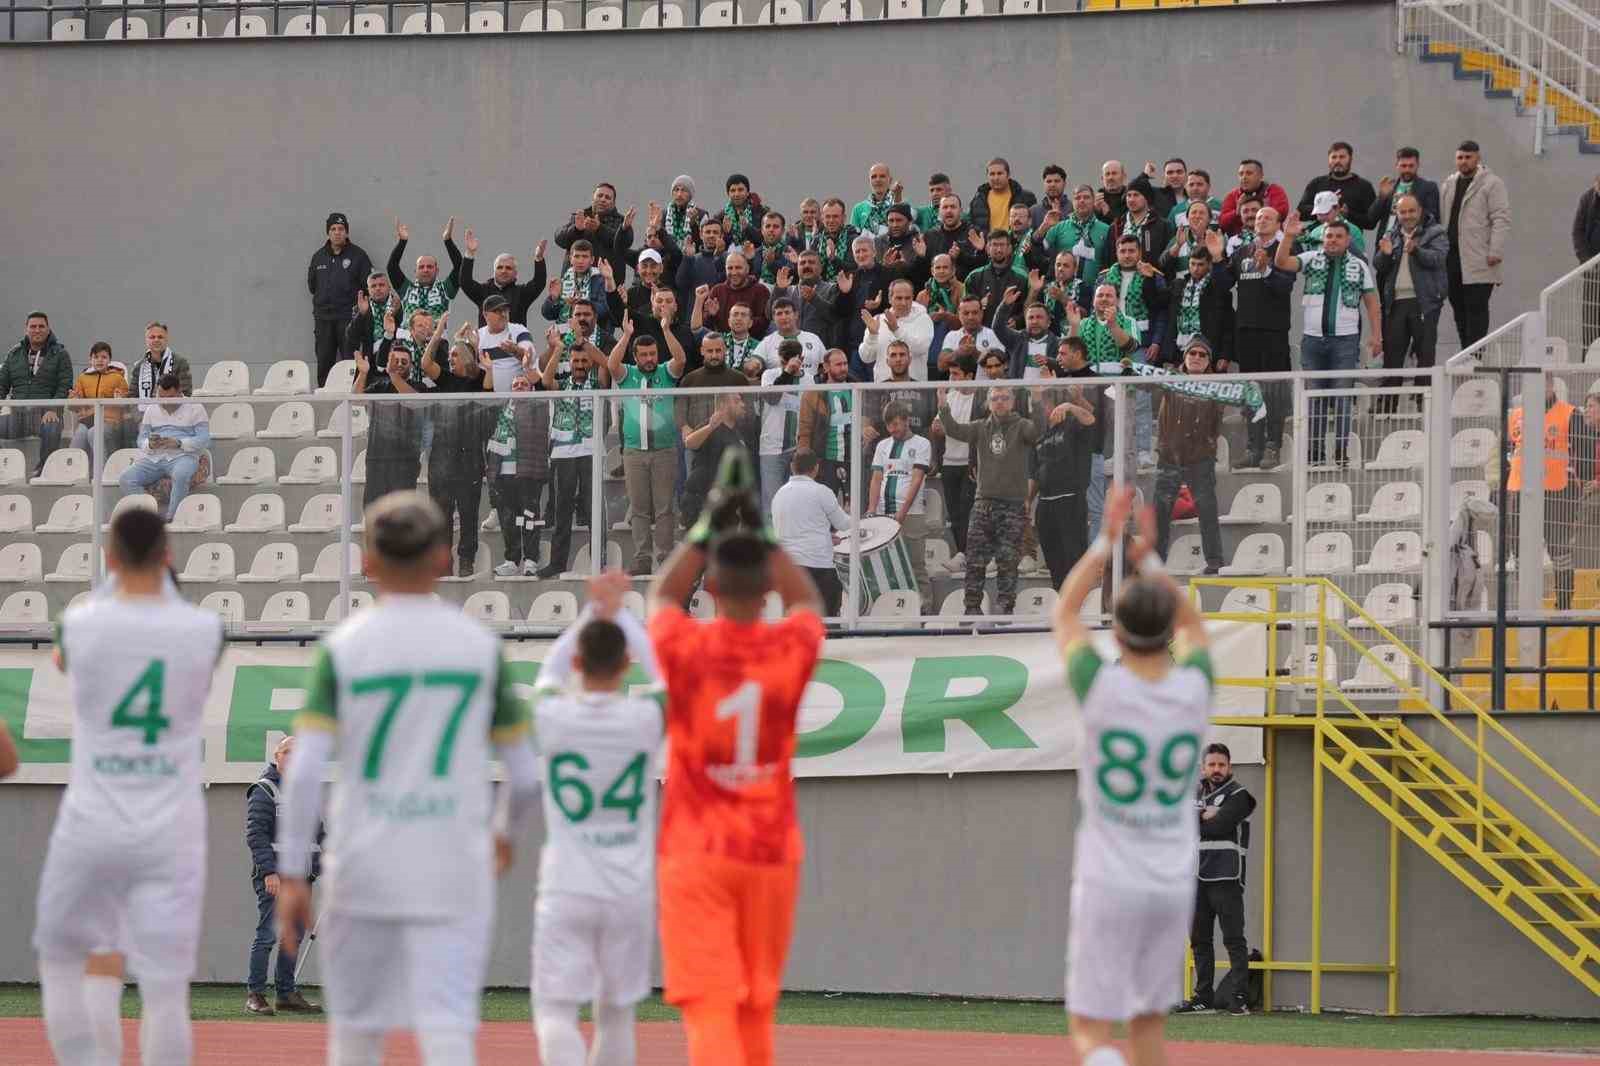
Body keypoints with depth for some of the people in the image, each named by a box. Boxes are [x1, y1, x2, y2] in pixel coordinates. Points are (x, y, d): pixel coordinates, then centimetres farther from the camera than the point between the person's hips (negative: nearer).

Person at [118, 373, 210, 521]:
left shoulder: (195, 409, 8)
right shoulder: (151, 409, 21)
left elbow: (204, 439, -1)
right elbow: (141, 439, 16)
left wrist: (178, 443, -16)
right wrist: (149, 444, -9)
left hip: (182, 456, -4)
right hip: (153, 458, 4)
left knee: (181, 475, -41)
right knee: (126, 479, -24)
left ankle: (171, 519, -37)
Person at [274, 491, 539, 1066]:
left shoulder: (343, 646, -1)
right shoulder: (480, 644, 2)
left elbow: (305, 770, -9)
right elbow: (525, 773, 5)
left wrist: (292, 875, -6)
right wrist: (506, 832, 25)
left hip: (364, 868, 0)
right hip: (454, 873, 0)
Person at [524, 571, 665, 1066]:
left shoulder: (551, 717, -7)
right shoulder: (646, 718, -7)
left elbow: (552, 669, 17)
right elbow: (665, 672, 16)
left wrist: (593, 610, 23)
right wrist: (620, 613, 24)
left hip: (566, 892, -1)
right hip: (630, 893, 1)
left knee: (555, 1011, -3)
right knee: (616, 1012, 14)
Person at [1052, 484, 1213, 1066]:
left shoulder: (1102, 687, -12)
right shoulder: (1194, 689, -4)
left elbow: (1065, 610, 7)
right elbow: (1192, 623, 19)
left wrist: (1107, 538, 11)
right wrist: (1149, 558, 16)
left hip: (1108, 882, -3)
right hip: (1173, 886, 3)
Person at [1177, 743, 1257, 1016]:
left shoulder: (1237, 795, -1)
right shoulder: (1196, 795, 18)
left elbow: (1219, 826, -15)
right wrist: (1205, 818, -9)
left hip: (1226, 880, -7)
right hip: (1198, 878, 7)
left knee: (1234, 940, -9)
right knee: (1199, 940, 9)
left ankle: (1240, 999, -12)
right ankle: (1203, 997, 15)